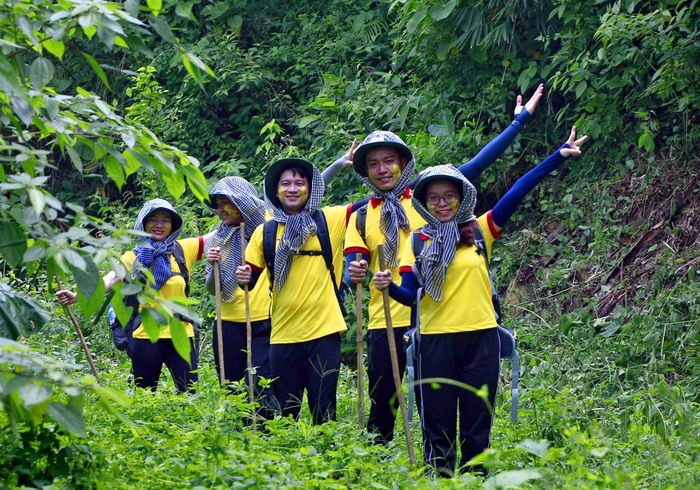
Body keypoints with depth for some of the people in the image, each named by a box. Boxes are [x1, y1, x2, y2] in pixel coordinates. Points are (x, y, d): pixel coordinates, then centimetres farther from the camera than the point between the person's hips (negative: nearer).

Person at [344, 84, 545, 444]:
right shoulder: (361, 218, 8)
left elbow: (478, 163, 2)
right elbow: (352, 269, 2)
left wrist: (521, 119, 1)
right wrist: (355, 274, -23)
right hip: (385, 322, 1)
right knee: (381, 404, 4)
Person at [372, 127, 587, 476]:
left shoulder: (480, 231, 2)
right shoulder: (418, 241, 4)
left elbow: (517, 192, -4)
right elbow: (410, 294, 1)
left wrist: (559, 156, -8)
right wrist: (389, 286, -21)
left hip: (481, 338, 0)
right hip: (436, 341, 0)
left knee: (477, 420, 6)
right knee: (438, 420, 4)